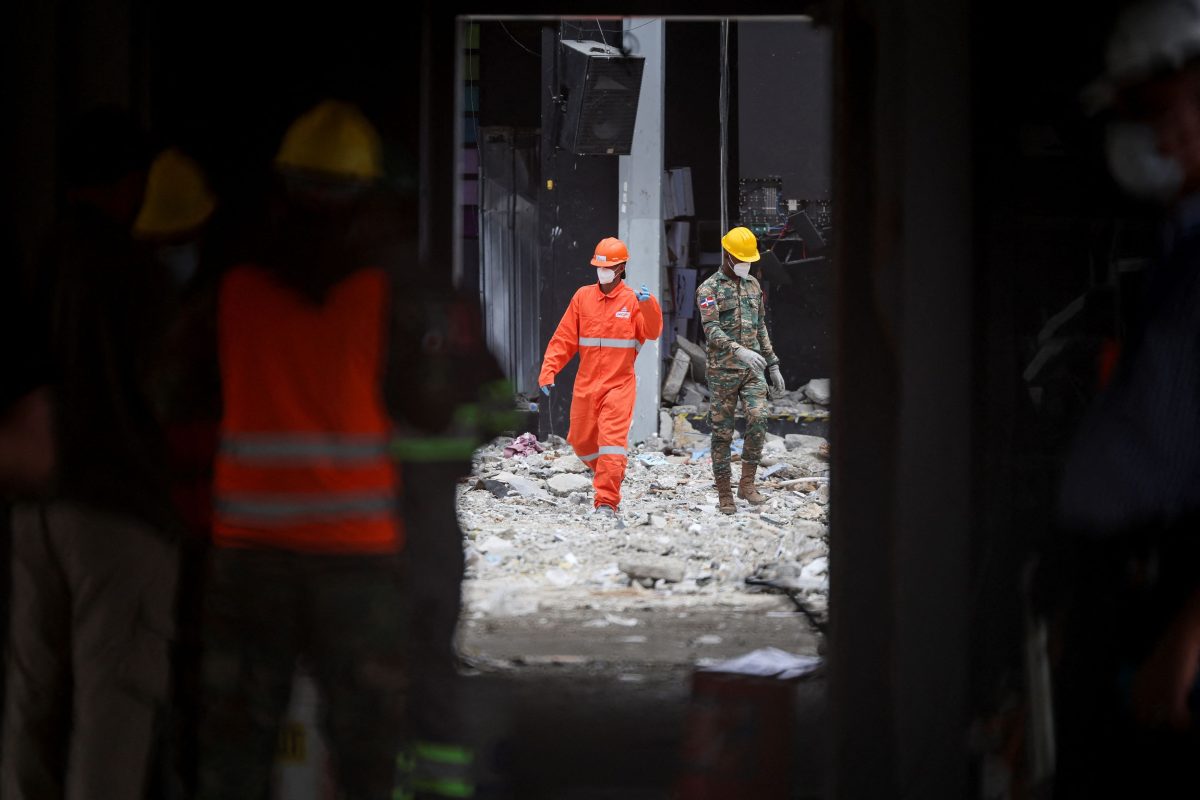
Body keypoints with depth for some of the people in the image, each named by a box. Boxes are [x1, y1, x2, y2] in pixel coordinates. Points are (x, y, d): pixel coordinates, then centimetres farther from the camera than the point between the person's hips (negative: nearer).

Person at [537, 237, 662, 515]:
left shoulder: (633, 300, -1)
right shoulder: (583, 297, 6)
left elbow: (652, 332, -16)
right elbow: (564, 339, 6)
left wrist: (648, 304, -33)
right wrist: (548, 371, -4)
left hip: (619, 384, -4)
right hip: (585, 384, 4)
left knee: (612, 439, -15)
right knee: (581, 441, 12)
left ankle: (607, 502, -16)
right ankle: (612, 475, 40)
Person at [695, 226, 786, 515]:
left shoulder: (753, 285, 15)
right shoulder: (709, 289, -4)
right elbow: (712, 331, -17)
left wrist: (773, 364, 18)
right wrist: (739, 351, -32)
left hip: (752, 369, 4)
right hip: (723, 370, -4)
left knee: (758, 419, -16)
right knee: (723, 432, 0)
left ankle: (747, 483, -6)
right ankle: (724, 495, 6)